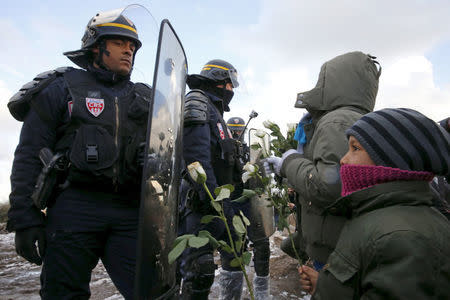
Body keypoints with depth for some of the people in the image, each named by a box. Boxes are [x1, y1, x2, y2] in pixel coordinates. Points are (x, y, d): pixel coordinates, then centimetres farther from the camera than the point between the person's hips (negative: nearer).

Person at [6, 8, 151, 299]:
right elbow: (29, 156, 2)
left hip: (129, 212, 3)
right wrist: (26, 219, -5)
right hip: (74, 209, -2)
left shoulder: (143, 98, 18)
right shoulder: (62, 87, 8)